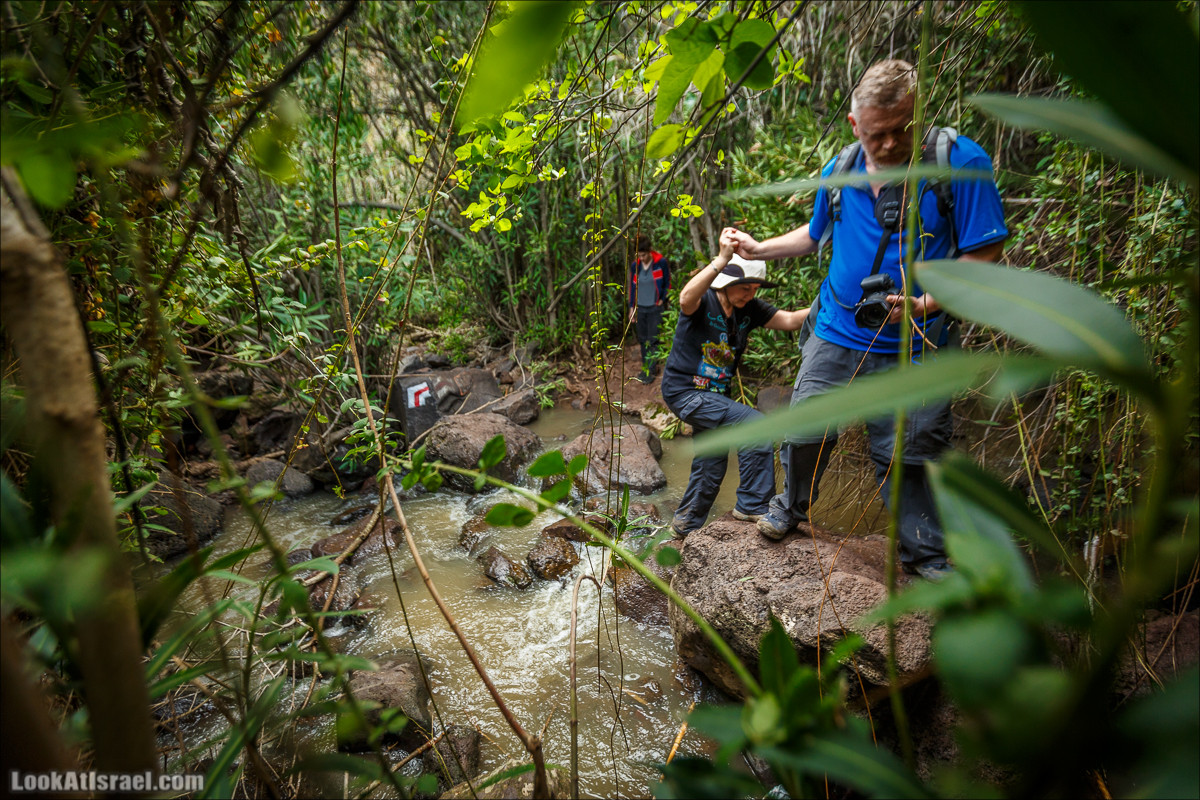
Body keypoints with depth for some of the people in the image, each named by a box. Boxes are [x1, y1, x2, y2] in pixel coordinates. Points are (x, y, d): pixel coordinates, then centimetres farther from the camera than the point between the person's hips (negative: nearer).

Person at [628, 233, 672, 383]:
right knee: (643, 340, 10)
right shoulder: (635, 265, 2)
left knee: (653, 341, -4)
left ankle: (651, 371, 2)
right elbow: (632, 286, 11)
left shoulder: (661, 262, -8)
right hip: (640, 308, 4)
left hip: (655, 308, -4)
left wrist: (662, 300, -4)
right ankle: (646, 367, 22)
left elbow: (668, 283, 2)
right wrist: (631, 307, 9)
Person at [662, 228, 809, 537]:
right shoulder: (702, 302, -17)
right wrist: (722, 259, -52)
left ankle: (686, 526, 34)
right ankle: (754, 506, -5)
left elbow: (789, 320, -7)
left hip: (714, 395, 8)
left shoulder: (750, 309, 0)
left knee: (711, 467, 16)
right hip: (685, 392, -8)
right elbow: (686, 298, -41)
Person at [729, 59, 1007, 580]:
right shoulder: (840, 171, 3)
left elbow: (984, 253, -10)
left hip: (911, 347, -3)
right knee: (805, 430, 7)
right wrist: (759, 250, 11)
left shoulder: (960, 163, -10)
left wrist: (924, 305, -23)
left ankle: (927, 555, 25)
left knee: (906, 454, 4)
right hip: (835, 335, 3)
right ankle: (792, 506, 35)